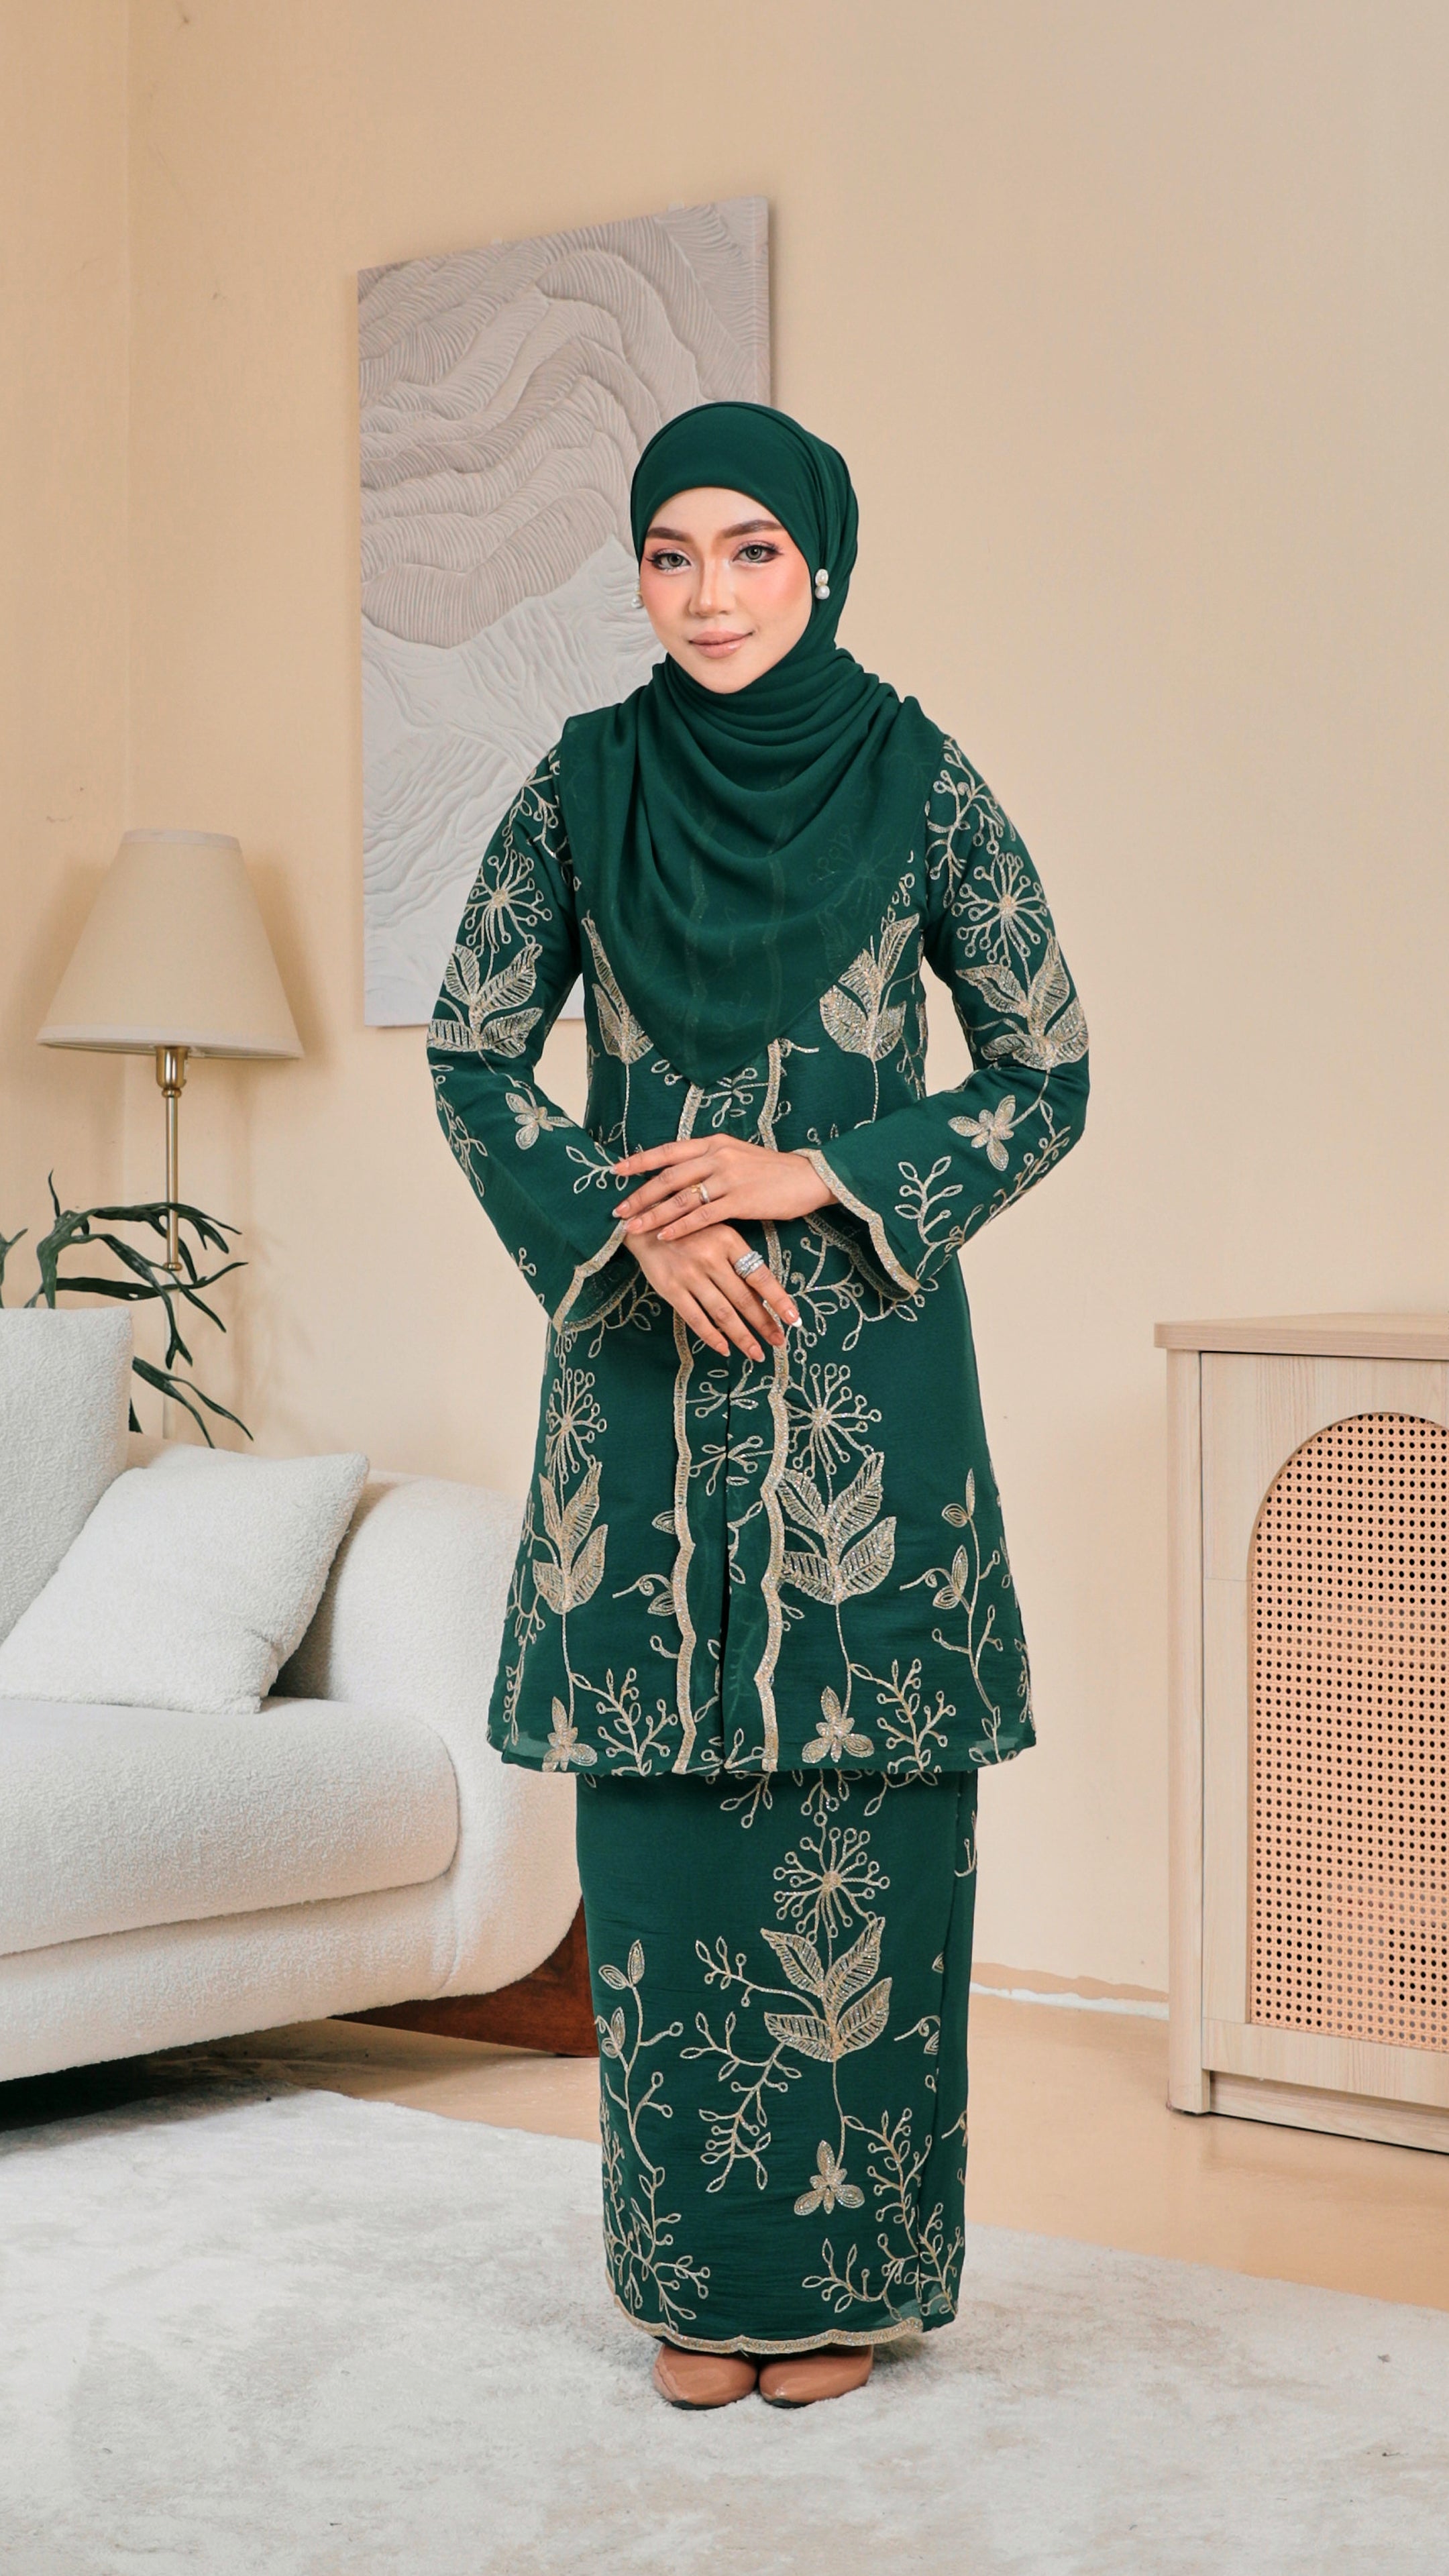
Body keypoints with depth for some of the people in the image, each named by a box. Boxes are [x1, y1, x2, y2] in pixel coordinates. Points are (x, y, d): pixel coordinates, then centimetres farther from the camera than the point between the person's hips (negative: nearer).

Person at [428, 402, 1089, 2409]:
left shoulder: (920, 787, -1)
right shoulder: (584, 786, 5)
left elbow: (1049, 1077, 2)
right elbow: (473, 1057, 7)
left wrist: (821, 1177, -11)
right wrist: (635, 1226, -8)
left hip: (864, 1369, -2)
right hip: (647, 1355, 2)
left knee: (857, 1807, 0)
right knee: (663, 1808, 4)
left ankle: (849, 2265, 14)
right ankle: (698, 2268, 17)